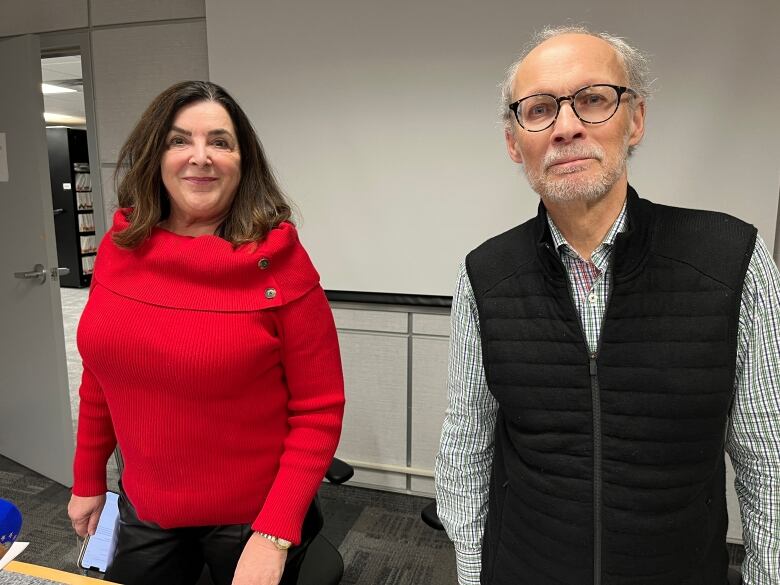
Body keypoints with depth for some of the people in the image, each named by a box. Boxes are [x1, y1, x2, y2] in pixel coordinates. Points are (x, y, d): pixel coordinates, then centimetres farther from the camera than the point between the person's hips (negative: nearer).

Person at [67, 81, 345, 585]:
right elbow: (101, 373, 7)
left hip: (254, 517, -3)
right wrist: (88, 479, 13)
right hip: (143, 511, 4)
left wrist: (274, 533, -19)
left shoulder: (279, 261, -18)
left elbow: (319, 410, -15)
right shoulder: (119, 248, -5)